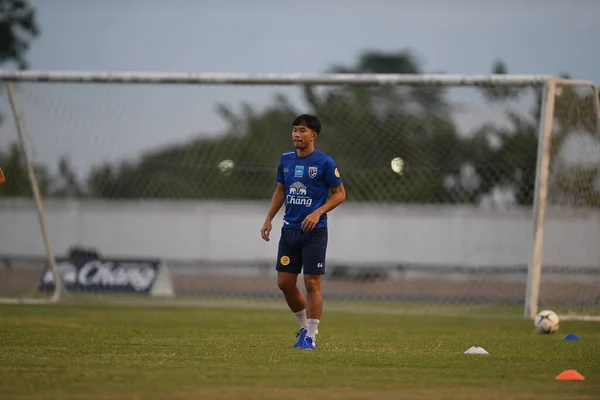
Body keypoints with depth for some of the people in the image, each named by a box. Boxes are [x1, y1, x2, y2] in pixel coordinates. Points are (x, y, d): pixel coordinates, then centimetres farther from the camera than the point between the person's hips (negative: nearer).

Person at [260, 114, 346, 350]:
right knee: (284, 283, 5)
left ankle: (311, 337, 2)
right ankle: (305, 326, 25)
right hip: (289, 230, 6)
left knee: (312, 283, -6)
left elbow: (340, 194, -4)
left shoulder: (324, 162, -9)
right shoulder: (286, 159, 7)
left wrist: (318, 213, -17)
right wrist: (269, 220, 11)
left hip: (314, 232, -6)